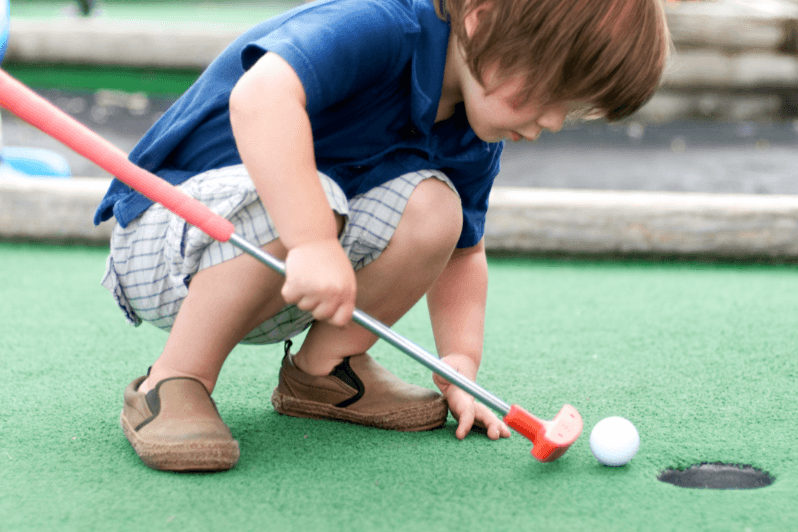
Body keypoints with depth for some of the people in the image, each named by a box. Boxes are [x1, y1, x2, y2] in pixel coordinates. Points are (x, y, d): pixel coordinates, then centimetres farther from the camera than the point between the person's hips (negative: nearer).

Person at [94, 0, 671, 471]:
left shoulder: (475, 142, -1)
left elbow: (463, 255, 10)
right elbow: (260, 98, -45)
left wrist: (459, 367, -2)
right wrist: (314, 242, -52)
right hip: (160, 235, -7)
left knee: (433, 208, -15)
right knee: (299, 202, -37)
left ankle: (324, 368, 2)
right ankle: (175, 382, -21)